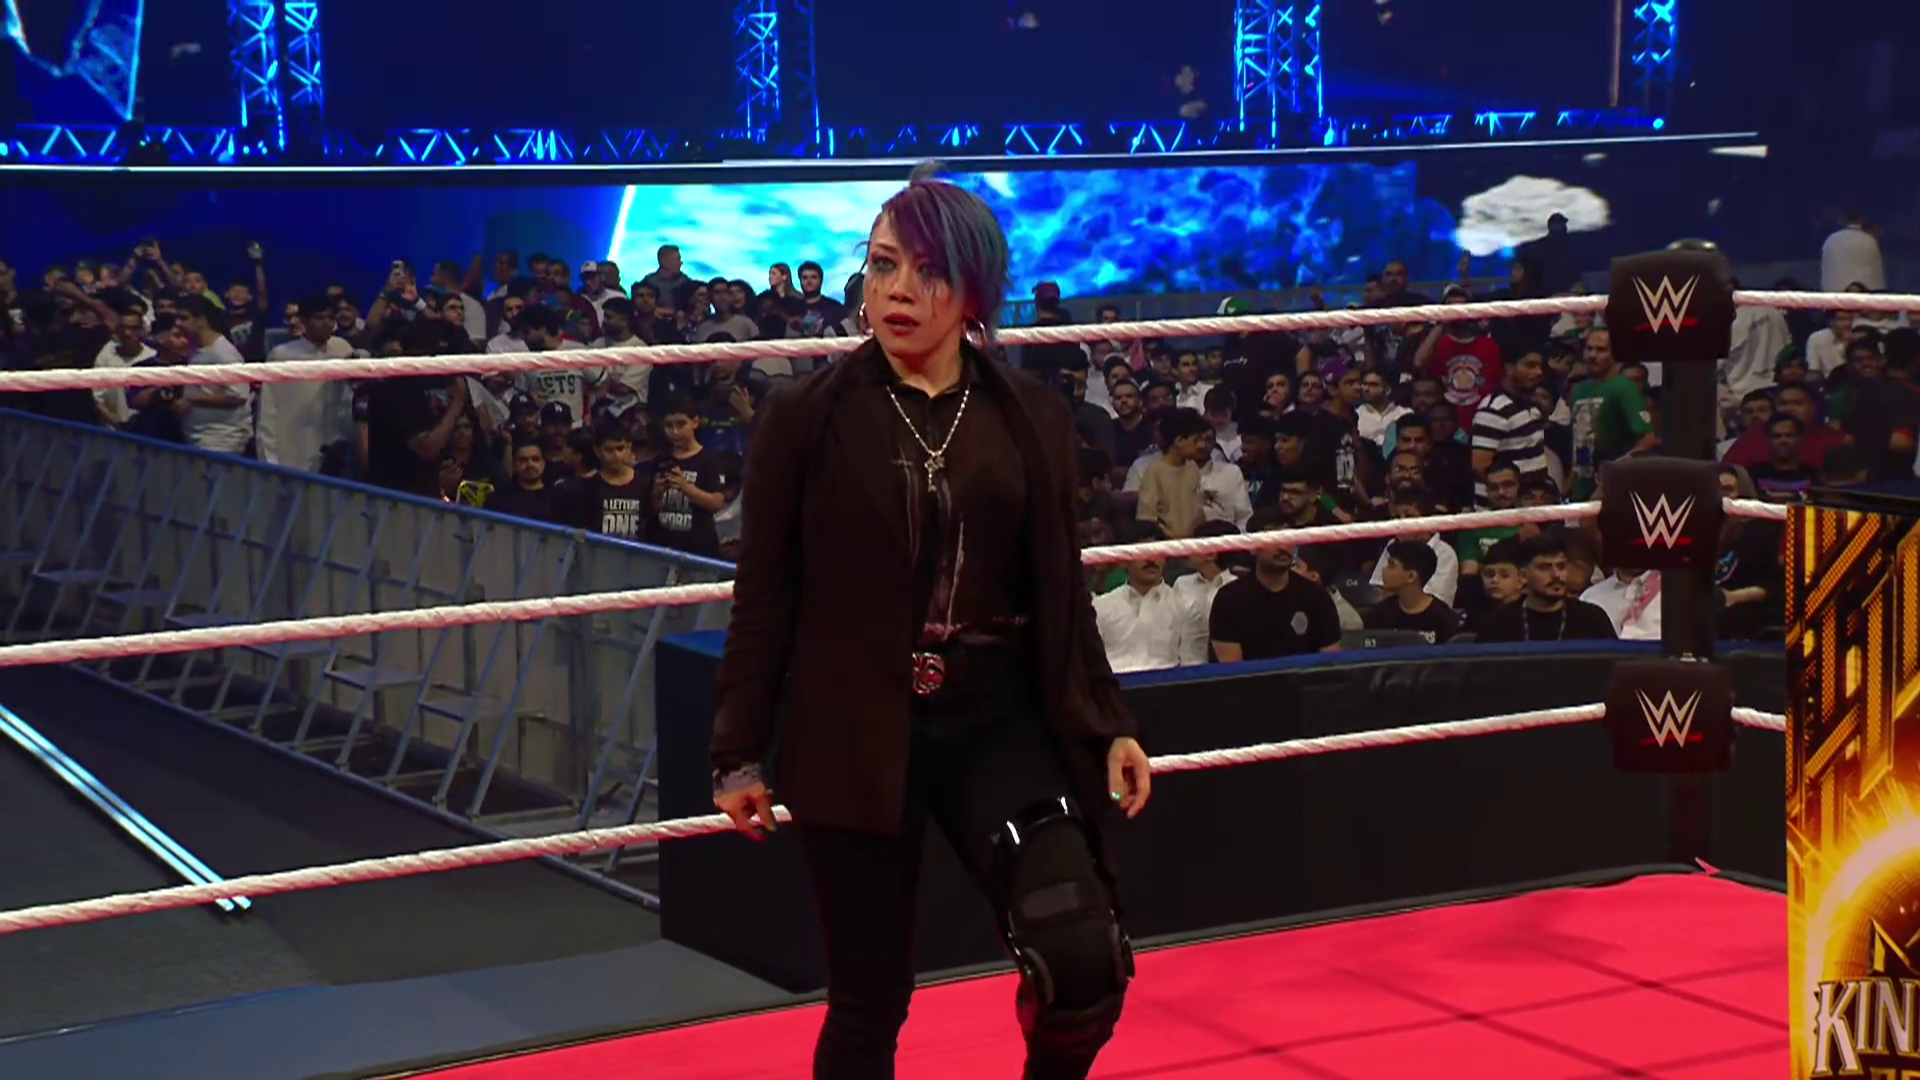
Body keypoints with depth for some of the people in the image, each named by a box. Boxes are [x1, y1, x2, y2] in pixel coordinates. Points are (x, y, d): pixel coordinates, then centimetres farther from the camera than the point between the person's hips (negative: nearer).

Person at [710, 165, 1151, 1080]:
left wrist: (1106, 726, 5)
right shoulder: (804, 418, -1)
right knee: (868, 999, 4)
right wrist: (740, 753, 0)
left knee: (1084, 960, -13)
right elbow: (764, 598, 1)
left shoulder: (1033, 419, 5)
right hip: (855, 728, -1)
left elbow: (1059, 592, 10)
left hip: (996, 717, 2)